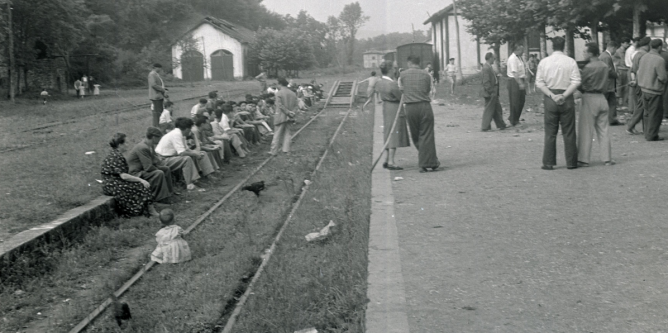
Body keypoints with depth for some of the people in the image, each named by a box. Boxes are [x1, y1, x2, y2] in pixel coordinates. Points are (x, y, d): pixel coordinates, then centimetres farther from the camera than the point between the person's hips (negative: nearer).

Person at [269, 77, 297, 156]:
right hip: (289, 117, 5)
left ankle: (274, 151, 6)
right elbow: (295, 106, 4)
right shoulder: (293, 94, 6)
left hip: (280, 117, -5)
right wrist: (292, 113, -5)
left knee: (277, 134, 2)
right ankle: (286, 150, 11)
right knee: (287, 133, 14)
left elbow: (280, 105, -17)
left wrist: (288, 112, -13)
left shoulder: (278, 93, -12)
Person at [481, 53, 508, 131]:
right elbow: (486, 82, -23)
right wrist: (491, 92, -22)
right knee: (489, 110, -3)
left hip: (494, 93, 10)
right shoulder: (486, 68, -19)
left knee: (497, 109, 16)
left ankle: (501, 125, 24)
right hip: (490, 94, -10)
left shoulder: (489, 67, 13)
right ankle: (485, 127, 2)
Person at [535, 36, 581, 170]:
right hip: (567, 99, -1)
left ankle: (548, 163, 5)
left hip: (550, 99, 1)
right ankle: (571, 162, 9)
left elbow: (539, 83, -4)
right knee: (569, 133, 6)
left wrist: (552, 95, -8)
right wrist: (564, 95, -11)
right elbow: (576, 82, -9)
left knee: (550, 133, 5)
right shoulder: (571, 61, -1)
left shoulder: (544, 62, 1)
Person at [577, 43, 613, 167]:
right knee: (603, 130, 11)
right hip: (603, 98, 7)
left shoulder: (588, 67, -15)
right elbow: (607, 83, 13)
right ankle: (607, 158, 12)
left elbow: (581, 85, -8)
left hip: (590, 98, -7)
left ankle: (583, 159, 0)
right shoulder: (605, 66, 7)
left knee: (585, 130, -1)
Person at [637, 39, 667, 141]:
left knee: (647, 112, 17)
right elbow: (662, 77, -21)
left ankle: (647, 133, 25)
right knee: (655, 113, 3)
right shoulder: (659, 60, -21)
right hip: (654, 90, -8)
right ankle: (651, 135, 7)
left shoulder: (644, 57, 2)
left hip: (644, 88, 8)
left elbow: (639, 71, 9)